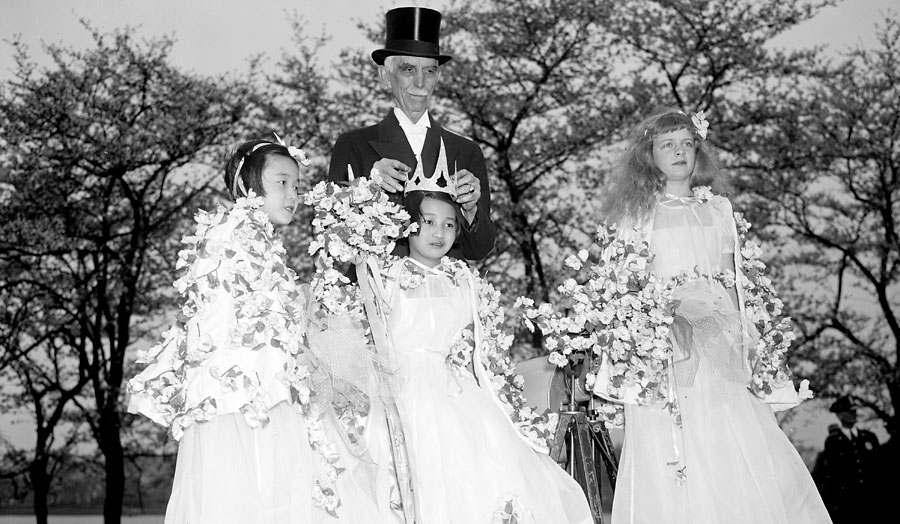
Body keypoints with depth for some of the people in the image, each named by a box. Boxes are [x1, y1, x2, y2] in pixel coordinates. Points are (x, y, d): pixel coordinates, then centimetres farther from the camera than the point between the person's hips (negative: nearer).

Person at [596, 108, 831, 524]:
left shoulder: (718, 209, 13)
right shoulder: (636, 213, 5)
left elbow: (731, 283, 12)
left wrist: (737, 335, 3)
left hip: (717, 341, 3)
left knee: (735, 453, -3)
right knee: (669, 462, -5)